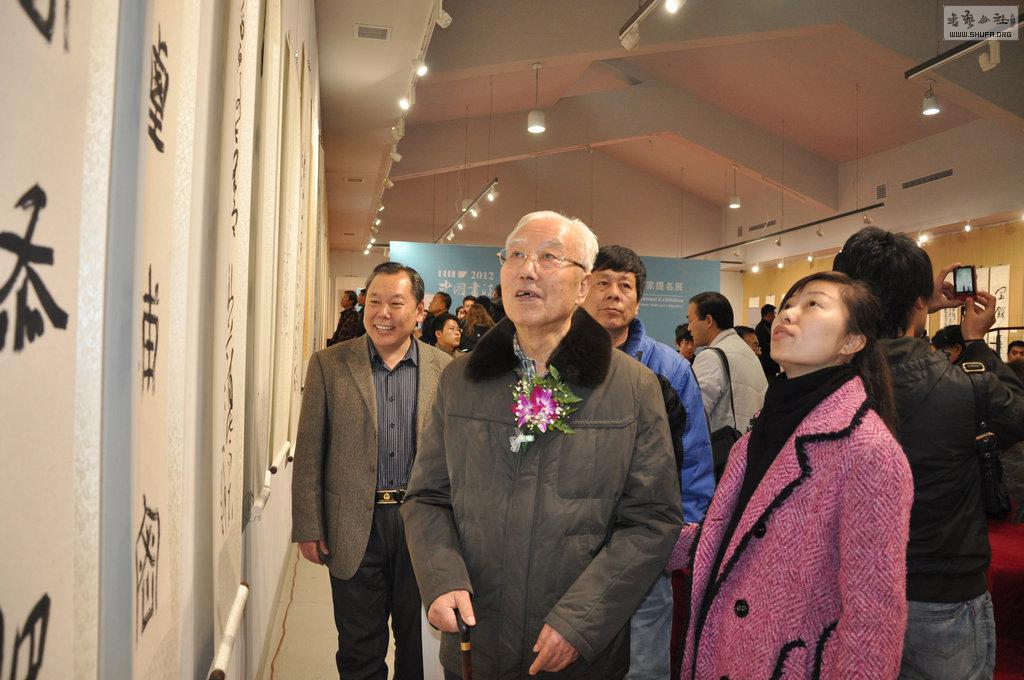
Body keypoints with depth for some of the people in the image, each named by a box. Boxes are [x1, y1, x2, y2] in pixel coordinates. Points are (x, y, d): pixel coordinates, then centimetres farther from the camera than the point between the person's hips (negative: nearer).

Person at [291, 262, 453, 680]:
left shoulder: (444, 369, -1)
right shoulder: (328, 364, -3)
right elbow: (308, 454, -2)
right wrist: (308, 528, -4)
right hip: (355, 529, -1)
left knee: (419, 644, 17)